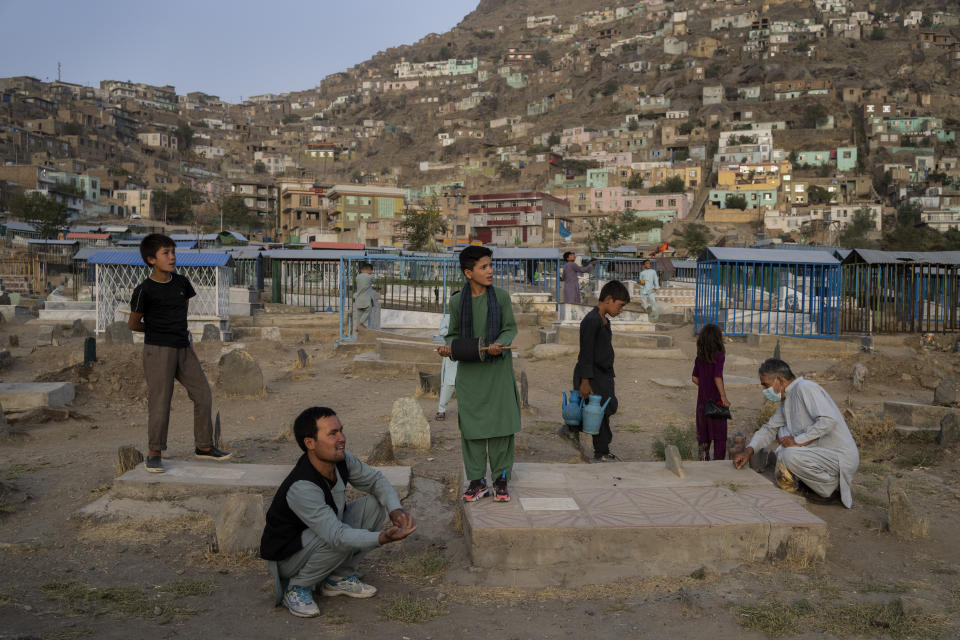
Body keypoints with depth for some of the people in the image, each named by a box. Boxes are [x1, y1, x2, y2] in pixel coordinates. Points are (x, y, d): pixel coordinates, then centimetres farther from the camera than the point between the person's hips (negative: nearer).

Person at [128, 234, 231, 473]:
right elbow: (133, 324, -1)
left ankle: (204, 446, 18)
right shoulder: (145, 290, -11)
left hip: (183, 348, 6)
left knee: (203, 395, 5)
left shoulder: (181, 282, 6)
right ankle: (155, 453, 11)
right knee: (160, 401, -3)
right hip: (158, 350, -6)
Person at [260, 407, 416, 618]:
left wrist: (395, 510, -17)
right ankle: (296, 588, -7)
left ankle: (339, 578, 4)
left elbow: (376, 480, 1)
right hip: (287, 556, -8)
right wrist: (382, 538, -50)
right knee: (340, 543, -35)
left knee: (375, 504, -6)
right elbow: (337, 535, -39)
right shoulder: (301, 488, -36)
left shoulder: (342, 460, -13)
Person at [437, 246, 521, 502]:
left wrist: (500, 343, -18)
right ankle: (477, 480, 15)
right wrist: (448, 347, -10)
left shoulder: (501, 296, -1)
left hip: (497, 369, -1)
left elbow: (511, 328, 2)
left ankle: (500, 479, 16)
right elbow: (454, 333, 11)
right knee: (471, 425, 3)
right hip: (469, 370, 1)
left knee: (500, 423, 2)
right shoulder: (457, 301, 1)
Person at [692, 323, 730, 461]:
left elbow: (695, 378, 6)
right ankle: (719, 458, 7)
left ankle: (704, 457, 17)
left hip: (702, 398, 5)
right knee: (719, 430, 6)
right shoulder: (719, 356, -14)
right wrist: (723, 396, -19)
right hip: (716, 398, -5)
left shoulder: (699, 358, 2)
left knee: (703, 430, 13)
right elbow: (717, 377, -21)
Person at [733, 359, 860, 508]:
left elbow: (828, 420, -28)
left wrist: (798, 441, -23)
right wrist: (749, 451, 4)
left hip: (841, 457, -10)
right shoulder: (787, 401, 14)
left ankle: (833, 487, -7)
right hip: (820, 451, 10)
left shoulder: (806, 388, -17)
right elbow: (770, 428, 18)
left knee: (789, 456, -28)